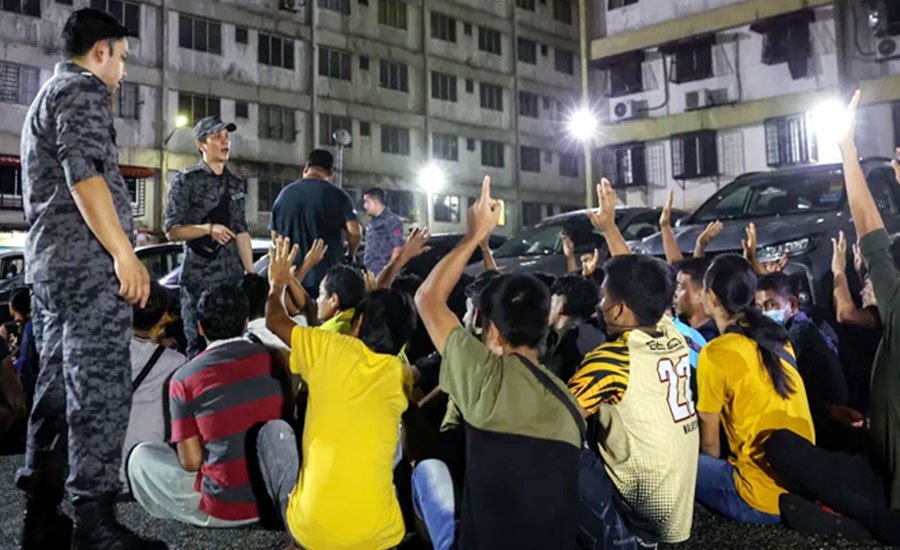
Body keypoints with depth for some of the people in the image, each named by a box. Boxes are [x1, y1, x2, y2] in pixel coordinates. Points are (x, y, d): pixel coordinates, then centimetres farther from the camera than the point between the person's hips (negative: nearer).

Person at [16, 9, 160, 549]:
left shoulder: (47, 95, 28)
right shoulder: (83, 89, -4)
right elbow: (83, 173, -18)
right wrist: (124, 253, -22)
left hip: (51, 260, 10)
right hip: (89, 260, -10)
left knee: (59, 385, 10)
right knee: (100, 389, -10)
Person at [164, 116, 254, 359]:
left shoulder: (237, 184, 13)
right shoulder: (186, 180, -3)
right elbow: (172, 231, -6)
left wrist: (251, 274, 10)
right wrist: (208, 229, -22)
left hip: (233, 275, 5)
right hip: (199, 277, -5)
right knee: (199, 345, 0)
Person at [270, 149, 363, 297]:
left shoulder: (284, 194, 7)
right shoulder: (337, 195, -5)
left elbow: (275, 236, 16)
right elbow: (355, 232, -11)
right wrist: (350, 255, 8)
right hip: (327, 277, -3)